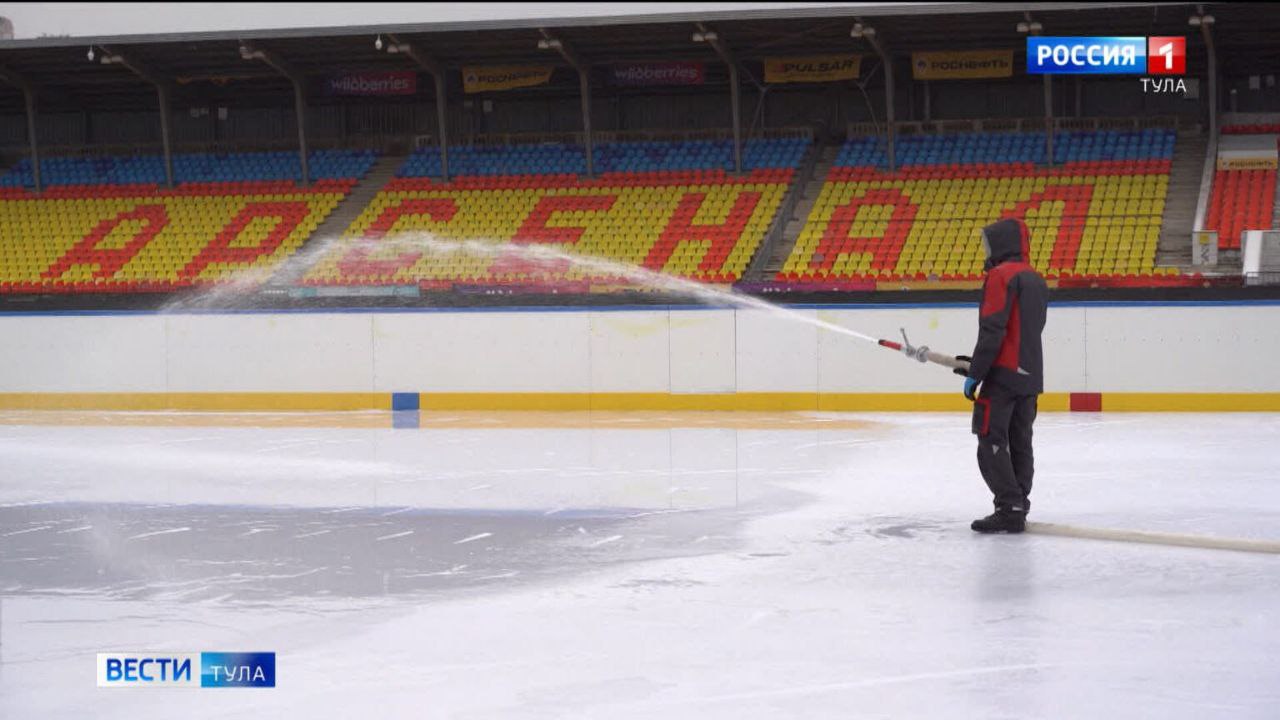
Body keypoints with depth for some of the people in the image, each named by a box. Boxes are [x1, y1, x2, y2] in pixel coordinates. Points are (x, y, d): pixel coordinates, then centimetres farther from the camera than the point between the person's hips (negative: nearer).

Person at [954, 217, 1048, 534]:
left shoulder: (1001, 275, -11)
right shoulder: (1036, 280, 17)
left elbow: (992, 330, -18)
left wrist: (975, 373, -15)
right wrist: (978, 363, 24)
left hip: (1004, 375, -9)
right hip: (1030, 376, 9)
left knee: (991, 441, -6)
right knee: (1020, 442, 13)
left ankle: (1009, 509, -11)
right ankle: (1018, 509, 16)